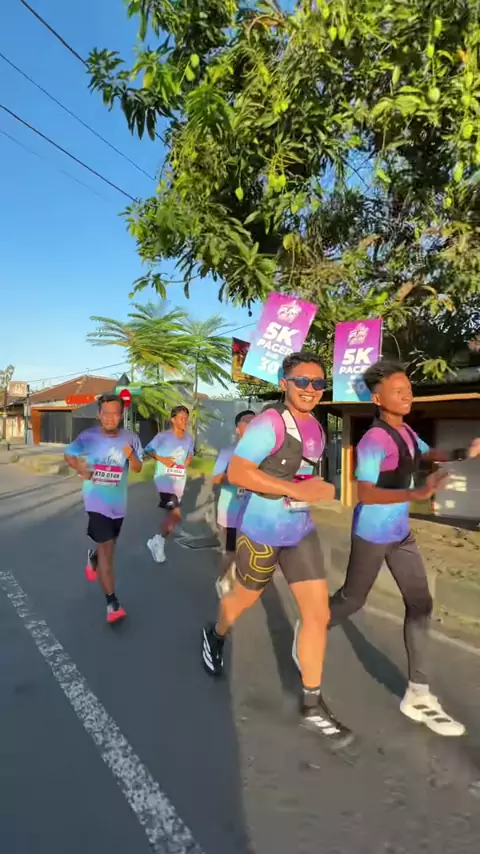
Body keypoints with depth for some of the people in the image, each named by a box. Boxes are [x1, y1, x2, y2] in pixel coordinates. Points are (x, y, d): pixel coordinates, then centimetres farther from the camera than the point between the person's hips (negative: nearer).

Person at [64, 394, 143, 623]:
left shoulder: (131, 438, -10)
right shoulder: (87, 437, -13)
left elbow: (138, 468, -2)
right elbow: (69, 454, 4)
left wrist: (131, 456, -24)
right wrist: (80, 469, -15)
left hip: (118, 503, 3)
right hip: (96, 502, -3)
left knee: (108, 546, 23)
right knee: (107, 550, -8)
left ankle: (93, 557, 59)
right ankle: (112, 603, 2)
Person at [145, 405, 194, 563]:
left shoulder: (189, 438, 2)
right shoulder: (163, 436, -12)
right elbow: (148, 450, -4)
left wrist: (189, 459, -4)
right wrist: (161, 458, -17)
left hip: (179, 482, 6)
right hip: (164, 480, -6)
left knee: (170, 513, 16)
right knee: (176, 515, -14)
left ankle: (156, 541, 39)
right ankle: (159, 541, 10)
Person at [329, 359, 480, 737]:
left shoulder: (407, 431, 3)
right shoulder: (374, 440, -25)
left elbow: (428, 453, 23)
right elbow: (365, 494, -30)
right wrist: (418, 494, -39)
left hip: (401, 534, 8)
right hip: (372, 535, -8)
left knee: (420, 604, 8)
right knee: (353, 599, 10)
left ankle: (418, 695, 21)